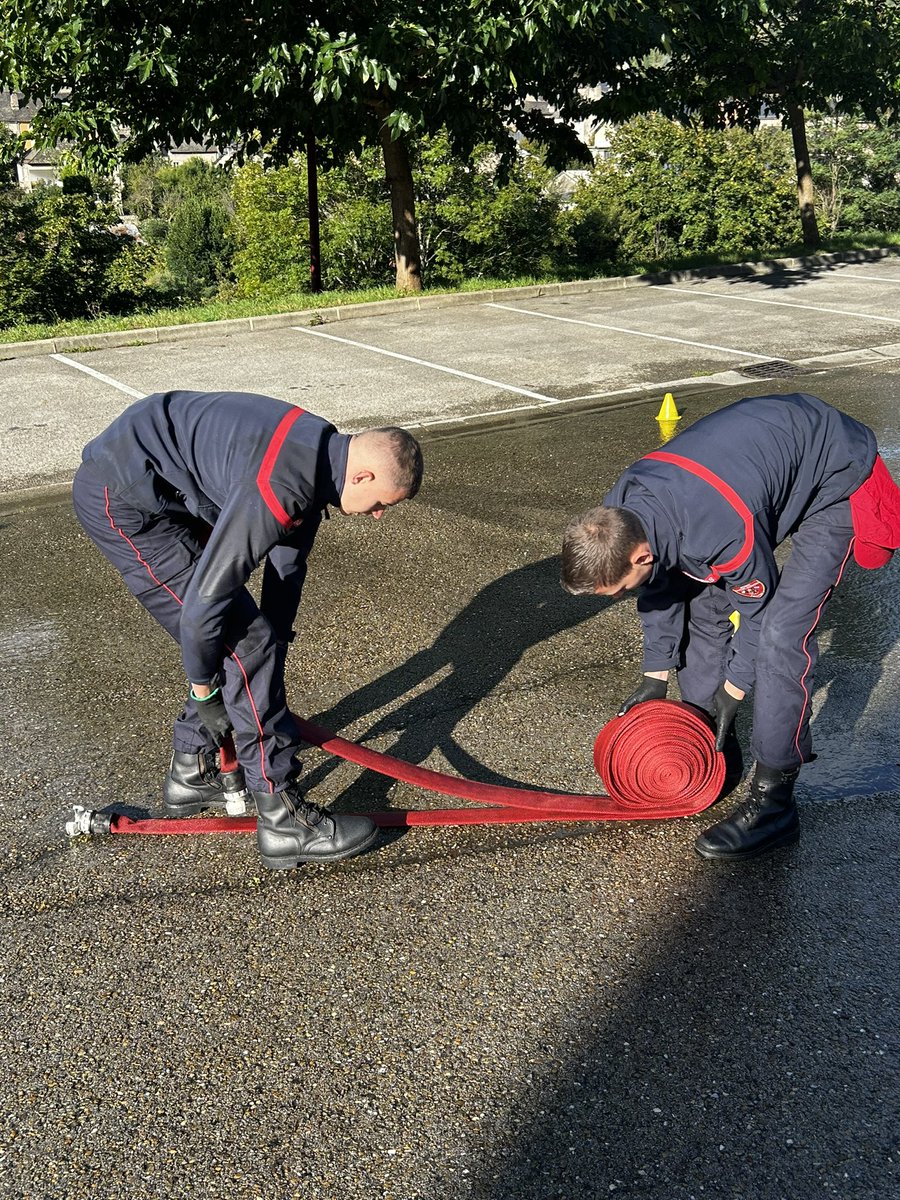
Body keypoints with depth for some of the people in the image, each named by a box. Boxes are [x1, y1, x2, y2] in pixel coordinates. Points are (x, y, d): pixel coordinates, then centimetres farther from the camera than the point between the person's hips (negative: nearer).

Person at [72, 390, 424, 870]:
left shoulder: (320, 453, 1)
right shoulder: (280, 486, -30)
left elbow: (287, 567, 12)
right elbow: (204, 601, -26)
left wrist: (268, 669, 17)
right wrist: (203, 688, -10)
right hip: (121, 496, -10)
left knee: (229, 642, 14)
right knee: (244, 641, -11)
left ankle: (191, 776, 30)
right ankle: (283, 819, -4)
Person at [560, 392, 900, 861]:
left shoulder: (724, 532, -41)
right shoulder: (618, 516, -18)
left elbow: (758, 607, -21)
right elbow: (660, 586, 1)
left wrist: (733, 690, -7)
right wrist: (655, 677, 5)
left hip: (834, 474, -8)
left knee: (782, 630, -17)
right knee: (704, 605, 5)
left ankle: (773, 801, -9)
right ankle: (717, 753, 19)